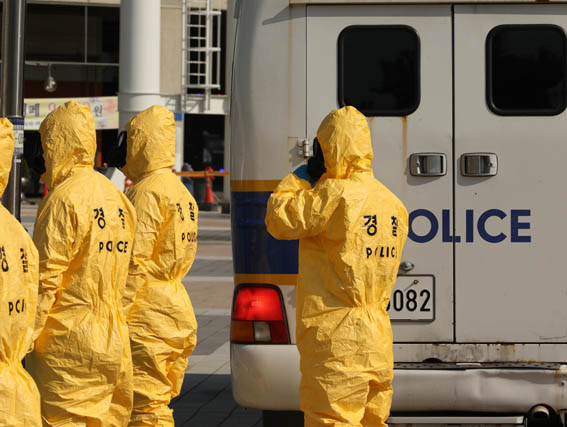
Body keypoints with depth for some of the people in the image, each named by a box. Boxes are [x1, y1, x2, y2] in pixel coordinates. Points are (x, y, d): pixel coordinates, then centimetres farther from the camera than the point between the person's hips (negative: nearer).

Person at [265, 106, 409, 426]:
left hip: (336, 340, -8)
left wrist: (299, 179, 6)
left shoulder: (336, 195, -15)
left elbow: (279, 219, -12)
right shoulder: (394, 205, 10)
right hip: (378, 340, 8)